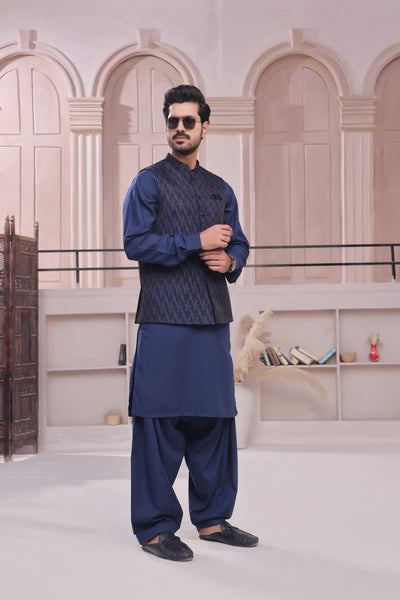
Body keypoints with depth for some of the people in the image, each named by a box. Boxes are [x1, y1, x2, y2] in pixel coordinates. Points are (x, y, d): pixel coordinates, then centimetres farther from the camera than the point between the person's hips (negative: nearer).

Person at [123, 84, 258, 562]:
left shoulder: (221, 190, 19)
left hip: (214, 318, 6)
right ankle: (155, 527, 7)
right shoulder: (148, 182, 2)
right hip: (164, 319, -5)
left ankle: (211, 518, 22)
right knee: (159, 419, -4)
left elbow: (238, 244, 22)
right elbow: (135, 242, -8)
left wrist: (229, 260, -1)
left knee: (215, 417, 9)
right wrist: (197, 242, -12)